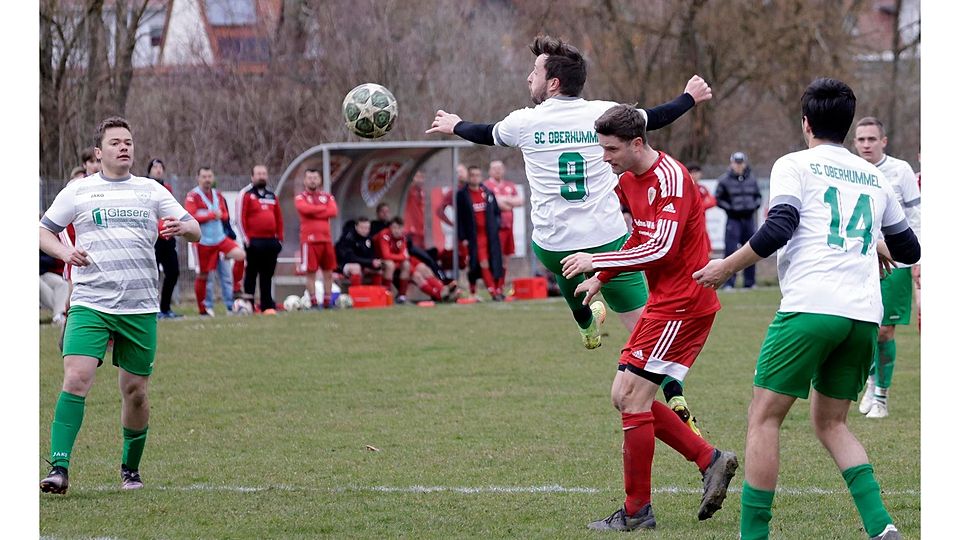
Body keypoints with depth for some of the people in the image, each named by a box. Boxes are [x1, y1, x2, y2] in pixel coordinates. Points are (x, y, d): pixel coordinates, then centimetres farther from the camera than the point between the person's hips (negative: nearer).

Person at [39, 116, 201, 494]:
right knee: (76, 378, -19)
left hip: (140, 308, 2)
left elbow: (194, 230, 10)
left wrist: (182, 227, -14)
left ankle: (131, 468, 25)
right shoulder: (77, 191, 7)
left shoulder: (150, 190, 11)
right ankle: (59, 467, -20)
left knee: (135, 391, 6)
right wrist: (65, 252, -9)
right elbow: (44, 231, 12)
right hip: (90, 304, -2)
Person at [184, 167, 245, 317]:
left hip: (220, 238, 5)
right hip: (203, 241, -5)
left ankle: (236, 289, -1)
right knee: (203, 275, 1)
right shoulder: (193, 196, -6)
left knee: (240, 255, -16)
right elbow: (190, 217, -17)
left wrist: (220, 215, -4)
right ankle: (203, 309, 13)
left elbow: (225, 215, 20)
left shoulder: (217, 195, 13)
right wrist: (212, 215, -14)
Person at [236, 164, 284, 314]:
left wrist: (280, 238, 12)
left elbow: (279, 219, 19)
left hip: (271, 241, 5)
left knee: (268, 276, 6)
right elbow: (241, 217, -7)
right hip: (254, 242, -5)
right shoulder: (246, 194, -1)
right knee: (251, 274, -2)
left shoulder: (272, 196, 17)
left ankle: (268, 306, 8)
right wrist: (245, 238, -12)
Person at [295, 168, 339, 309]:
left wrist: (313, 211, -9)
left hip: (326, 239, 4)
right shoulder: (300, 197, 3)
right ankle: (314, 302, 0)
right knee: (311, 272, -4)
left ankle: (327, 301, 14)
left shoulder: (327, 197, 13)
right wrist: (323, 208, -6)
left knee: (328, 272, 7)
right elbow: (305, 209, -19)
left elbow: (334, 212, -4)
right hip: (309, 240, -4)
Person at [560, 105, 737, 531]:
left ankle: (636, 512, -2)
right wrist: (601, 279, 17)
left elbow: (661, 249, -26)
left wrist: (596, 261, -20)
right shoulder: (629, 180, 11)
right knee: (624, 396, 8)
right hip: (663, 302, 10)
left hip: (682, 303, -10)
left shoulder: (670, 179, -19)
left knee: (633, 397, -9)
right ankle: (710, 461, 11)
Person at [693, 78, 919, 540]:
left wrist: (725, 267, 0)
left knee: (764, 417, 1)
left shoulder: (795, 165, 5)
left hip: (810, 307, -6)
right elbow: (909, 249, 30)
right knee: (830, 423, 16)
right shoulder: (874, 177, 21)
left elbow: (777, 231, -10)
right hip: (865, 315, 6)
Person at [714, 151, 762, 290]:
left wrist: (754, 206, 1)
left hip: (749, 217, 4)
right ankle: (729, 282, -9)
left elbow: (757, 195, 19)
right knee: (730, 250, -10)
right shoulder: (725, 180, -3)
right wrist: (730, 208, -12)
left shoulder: (751, 179, 9)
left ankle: (750, 282, 17)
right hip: (733, 219, -4)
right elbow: (719, 199, 0)